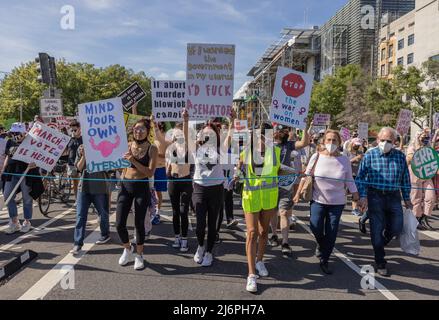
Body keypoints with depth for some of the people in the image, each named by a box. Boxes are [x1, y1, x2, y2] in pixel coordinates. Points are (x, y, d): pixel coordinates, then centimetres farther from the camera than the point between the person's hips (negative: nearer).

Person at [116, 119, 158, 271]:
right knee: (119, 223, 0)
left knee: (139, 223, 4)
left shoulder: (152, 148, -5)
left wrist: (133, 161, -22)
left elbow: (150, 173, -14)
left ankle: (139, 255, 26)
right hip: (125, 186, 2)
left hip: (142, 188, -2)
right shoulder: (127, 146, 2)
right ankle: (127, 248, 30)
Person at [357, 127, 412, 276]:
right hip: (375, 197, -3)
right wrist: (363, 197, -13)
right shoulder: (370, 155, -3)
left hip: (394, 197, 3)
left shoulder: (400, 156, 5)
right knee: (377, 230, 2)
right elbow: (360, 177, -4)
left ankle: (379, 246, 36)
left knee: (396, 228, 5)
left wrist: (407, 199, 10)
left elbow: (405, 179, 10)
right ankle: (380, 263, 17)